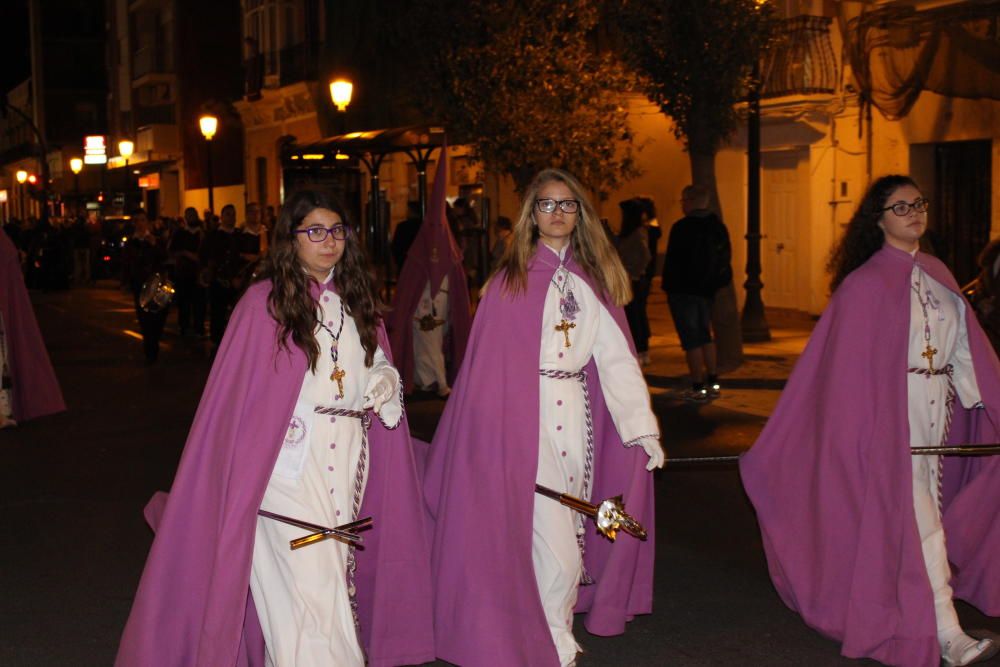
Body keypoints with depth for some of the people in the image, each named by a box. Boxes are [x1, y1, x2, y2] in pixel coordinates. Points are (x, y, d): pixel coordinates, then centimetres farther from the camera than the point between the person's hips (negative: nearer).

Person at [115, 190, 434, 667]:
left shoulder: (356, 299, 9)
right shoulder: (264, 302, -8)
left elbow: (377, 363, 20)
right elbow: (236, 394, -9)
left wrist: (384, 382, -3)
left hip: (348, 461, 6)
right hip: (289, 463, -6)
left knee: (336, 569, 10)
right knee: (308, 581, -8)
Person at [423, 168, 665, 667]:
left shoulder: (592, 281, 10)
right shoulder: (511, 280, -1)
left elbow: (616, 357, 4)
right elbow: (488, 362, -3)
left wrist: (643, 427, -3)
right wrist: (490, 430, -10)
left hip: (577, 414, 4)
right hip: (526, 416, -4)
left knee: (567, 529, 9)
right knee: (551, 540, -7)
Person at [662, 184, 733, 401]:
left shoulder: (682, 227, -15)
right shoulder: (718, 226, 9)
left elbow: (672, 261, -14)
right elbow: (725, 257, 14)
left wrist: (668, 287, -5)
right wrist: (711, 283, 18)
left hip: (684, 291, -7)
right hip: (707, 290, 8)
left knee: (691, 339, -5)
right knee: (705, 335, 17)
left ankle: (698, 387, -6)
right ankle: (713, 383, 17)